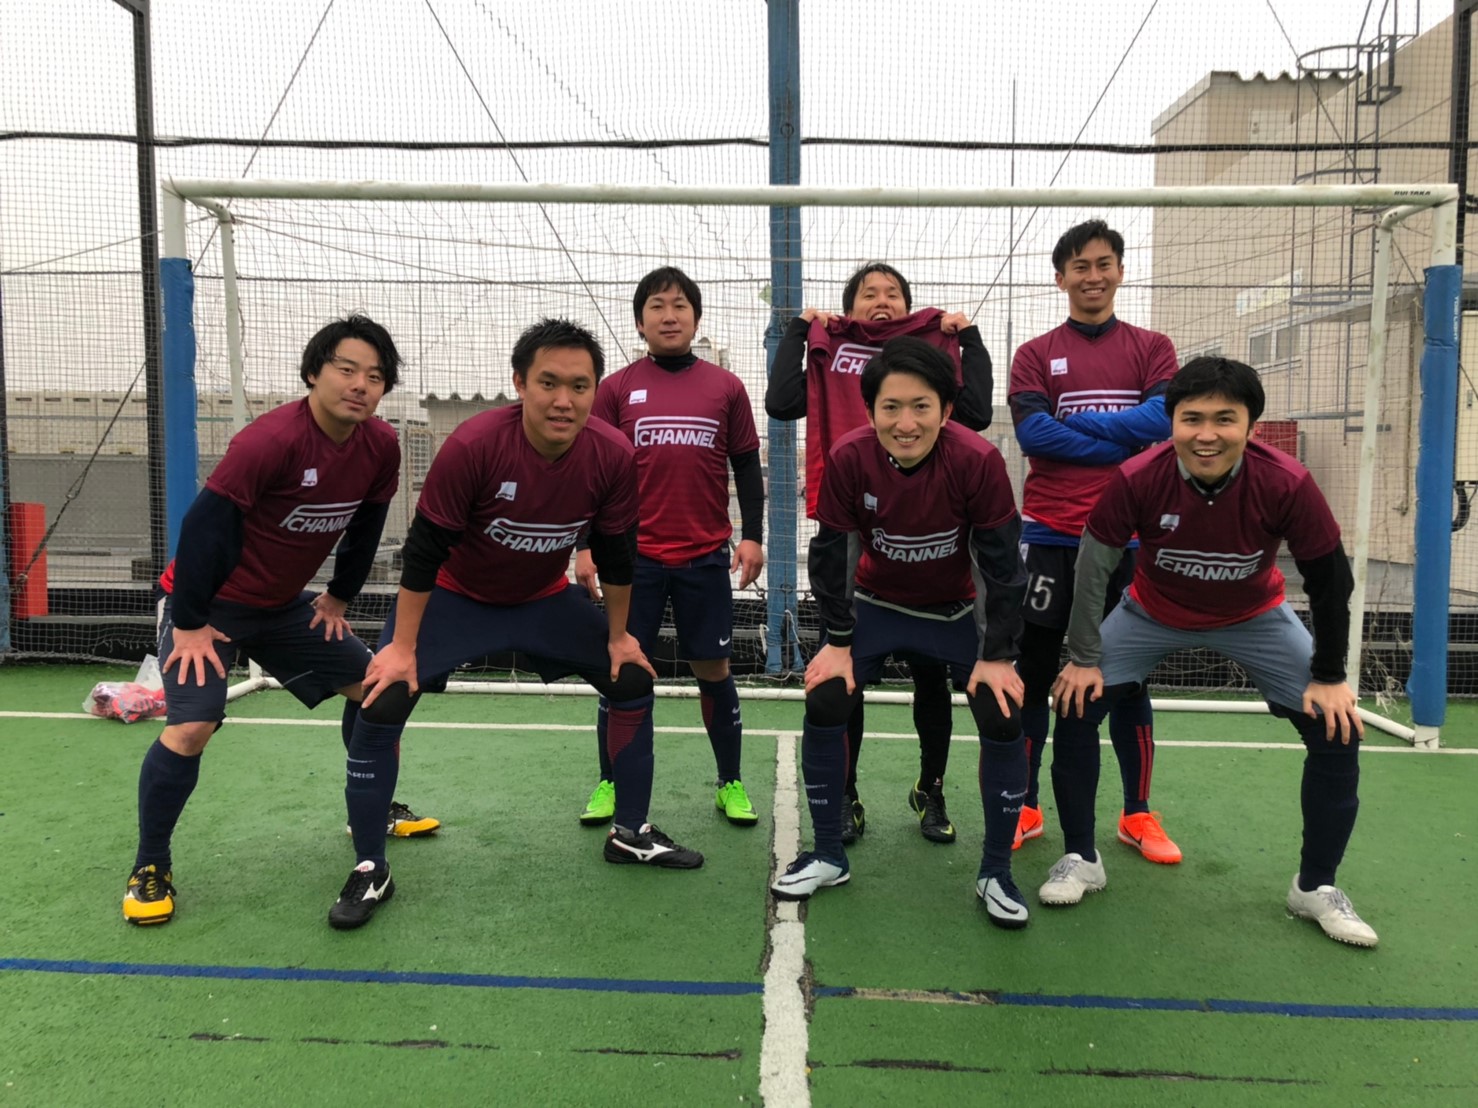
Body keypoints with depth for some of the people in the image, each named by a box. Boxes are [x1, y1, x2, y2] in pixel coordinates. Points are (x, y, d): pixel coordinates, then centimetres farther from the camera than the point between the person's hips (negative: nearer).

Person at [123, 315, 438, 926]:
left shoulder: (381, 446, -9)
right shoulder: (272, 439, -29)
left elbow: (365, 527, 7)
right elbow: (204, 525, -26)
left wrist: (339, 598, 10)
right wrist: (190, 624, -21)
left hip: (285, 604, 7)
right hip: (208, 603, -7)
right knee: (191, 727, -18)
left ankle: (375, 809, 30)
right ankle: (150, 868, 4)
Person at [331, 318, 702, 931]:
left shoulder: (613, 456, -21)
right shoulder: (473, 445, -31)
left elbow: (616, 552, -6)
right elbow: (425, 548, -23)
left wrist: (619, 635, 1)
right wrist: (403, 646, -19)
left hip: (547, 598, 4)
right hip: (455, 596, -3)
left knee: (633, 679, 2)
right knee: (381, 704, -17)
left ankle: (631, 834, 21)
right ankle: (369, 871, 2)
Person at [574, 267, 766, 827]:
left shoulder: (726, 387, 7)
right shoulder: (616, 388, 4)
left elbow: (747, 466, 9)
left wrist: (753, 535, 0)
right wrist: (585, 545, -1)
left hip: (706, 556, 1)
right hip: (632, 555, 0)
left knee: (713, 670, 7)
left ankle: (731, 784, 22)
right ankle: (609, 785, 21)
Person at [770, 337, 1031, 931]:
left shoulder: (978, 461, -27)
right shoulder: (849, 458, -24)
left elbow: (1002, 563, -17)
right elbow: (829, 551, -11)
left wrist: (997, 655, -14)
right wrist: (838, 641, -8)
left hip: (957, 611, -1)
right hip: (875, 605, 1)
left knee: (1004, 720, -13)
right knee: (824, 707, -11)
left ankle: (995, 874, 9)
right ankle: (828, 858, 11)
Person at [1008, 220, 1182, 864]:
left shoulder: (1152, 348, 10)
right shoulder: (1036, 354, 8)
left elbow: (1164, 419, -8)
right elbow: (1031, 431, -8)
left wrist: (1073, 421, -8)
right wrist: (1123, 441, -9)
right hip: (1049, 537, 0)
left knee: (1129, 678, 9)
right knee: (1033, 675, 5)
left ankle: (1138, 814, 22)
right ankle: (1025, 809, 18)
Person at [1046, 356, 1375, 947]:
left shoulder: (1286, 484, -30)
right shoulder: (1137, 479, -30)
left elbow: (1330, 577, -15)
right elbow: (1093, 566, -16)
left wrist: (1329, 676, -9)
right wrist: (1084, 658, -12)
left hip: (1255, 618, 1)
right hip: (1152, 613, 0)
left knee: (1337, 729, -8)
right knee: (1077, 705, -11)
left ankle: (1316, 886, 14)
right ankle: (1081, 859, 8)